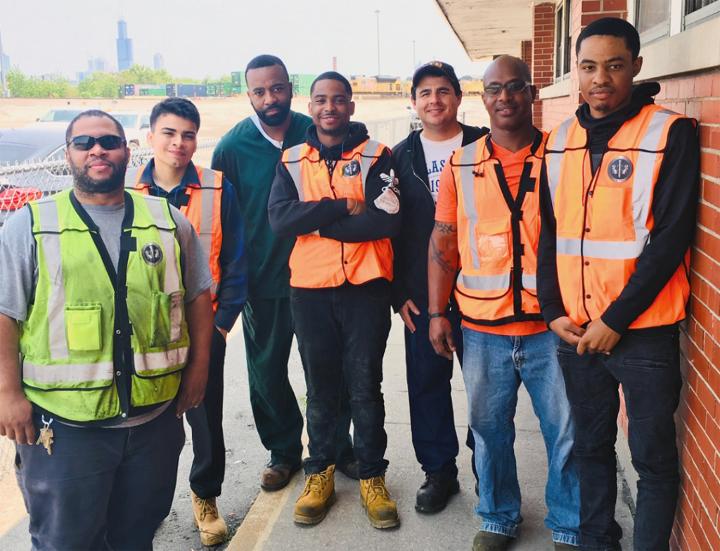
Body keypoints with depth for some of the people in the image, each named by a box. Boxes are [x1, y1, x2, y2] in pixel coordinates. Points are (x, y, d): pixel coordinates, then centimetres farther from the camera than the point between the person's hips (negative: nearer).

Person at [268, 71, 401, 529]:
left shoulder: (376, 156, -1)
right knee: (320, 387, 13)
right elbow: (280, 218, -10)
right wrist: (344, 206, -16)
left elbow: (387, 220, -15)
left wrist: (316, 222, -11)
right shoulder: (292, 161, 6)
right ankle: (320, 472, 28)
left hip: (366, 287, -2)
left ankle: (372, 477, 21)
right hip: (310, 289, 2)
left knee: (366, 387, 6)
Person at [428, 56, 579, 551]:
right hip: (482, 329, 2)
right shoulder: (461, 166, 3)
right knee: (489, 429, 14)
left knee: (567, 432, 8)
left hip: (550, 327, -1)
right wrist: (438, 313, 2)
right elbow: (442, 242, 6)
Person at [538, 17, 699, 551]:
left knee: (654, 457, 7)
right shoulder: (560, 140, 7)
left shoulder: (671, 133, -8)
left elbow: (671, 237, -14)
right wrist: (554, 310, 0)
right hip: (575, 330, 5)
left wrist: (616, 320, -15)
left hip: (644, 331, -4)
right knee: (591, 446, 17)